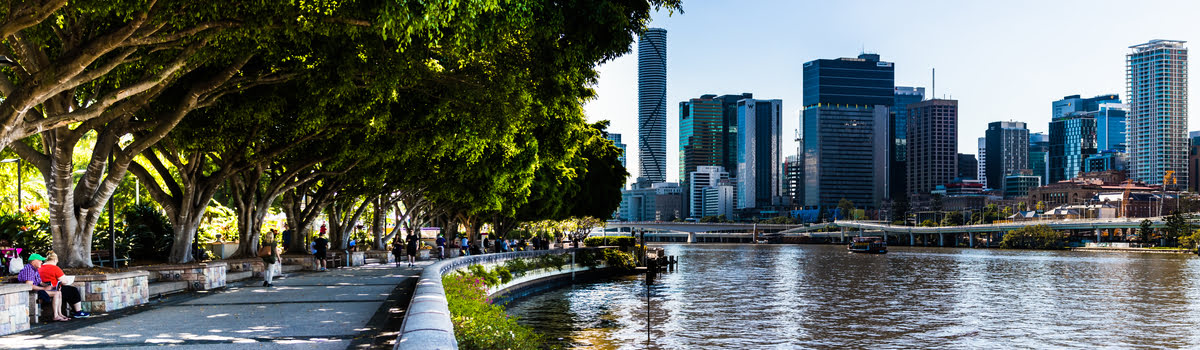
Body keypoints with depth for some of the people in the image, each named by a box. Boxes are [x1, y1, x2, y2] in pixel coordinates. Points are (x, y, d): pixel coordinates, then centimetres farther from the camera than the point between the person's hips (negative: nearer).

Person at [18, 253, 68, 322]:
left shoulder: (35, 270, 18)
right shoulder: (28, 269, -16)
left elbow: (40, 283, 22)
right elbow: (29, 286, -25)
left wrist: (48, 286, 2)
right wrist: (44, 288, -22)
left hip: (37, 290, 10)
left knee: (59, 293, 2)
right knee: (56, 293, -20)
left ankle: (59, 314, -2)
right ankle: (56, 316, -22)